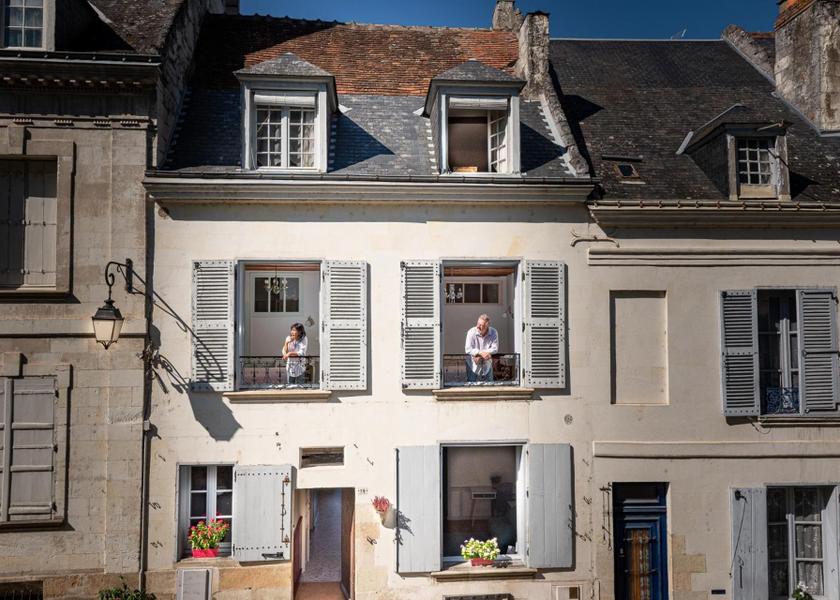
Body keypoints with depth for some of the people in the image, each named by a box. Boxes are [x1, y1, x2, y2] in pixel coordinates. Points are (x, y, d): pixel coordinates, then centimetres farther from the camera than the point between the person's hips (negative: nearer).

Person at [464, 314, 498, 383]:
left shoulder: (494, 333, -7)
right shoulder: (471, 332, -12)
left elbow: (495, 349, -13)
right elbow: (468, 349, -17)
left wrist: (478, 354, -22)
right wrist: (481, 353, -30)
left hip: (487, 367, 2)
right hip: (473, 367, -2)